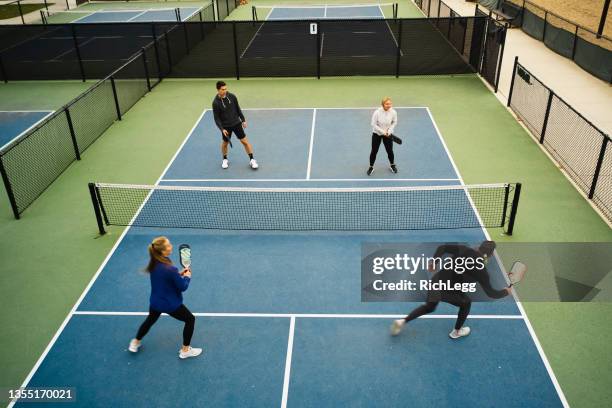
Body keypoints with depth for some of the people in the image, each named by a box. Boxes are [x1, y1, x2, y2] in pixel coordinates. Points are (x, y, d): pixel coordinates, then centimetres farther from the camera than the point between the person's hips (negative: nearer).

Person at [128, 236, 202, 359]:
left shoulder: (154, 264, -11)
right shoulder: (170, 269, -34)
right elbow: (183, 287, -21)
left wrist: (178, 274, 2)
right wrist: (187, 276, -4)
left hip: (155, 302, 7)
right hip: (171, 304, -7)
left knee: (150, 320, 33)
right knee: (190, 319, 15)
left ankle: (135, 343, 52)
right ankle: (185, 350, 26)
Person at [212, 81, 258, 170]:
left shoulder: (232, 96, -8)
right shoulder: (215, 102, -14)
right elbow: (217, 118, -9)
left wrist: (243, 120, 8)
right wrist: (222, 129, -19)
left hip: (237, 123, 2)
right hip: (226, 126, -1)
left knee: (245, 141, 0)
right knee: (225, 143, 13)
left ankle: (252, 160, 10)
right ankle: (225, 160, 37)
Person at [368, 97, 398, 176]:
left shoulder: (393, 112, -17)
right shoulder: (377, 112, -24)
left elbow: (394, 122, 0)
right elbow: (373, 124, -16)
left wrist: (389, 131, -13)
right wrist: (383, 132, -19)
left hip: (388, 134, 2)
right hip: (377, 134, -2)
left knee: (390, 151, 9)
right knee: (374, 151, 5)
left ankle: (392, 165, 37)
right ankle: (371, 167, 25)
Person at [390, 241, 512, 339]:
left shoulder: (463, 250, 0)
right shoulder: (481, 271, -7)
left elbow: (442, 248, -4)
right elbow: (491, 293, 1)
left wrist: (433, 262, 10)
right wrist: (506, 291, 19)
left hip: (436, 280, 5)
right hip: (447, 290, -5)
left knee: (429, 307, 30)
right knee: (466, 302, 26)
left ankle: (403, 321, 21)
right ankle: (456, 332, 42)